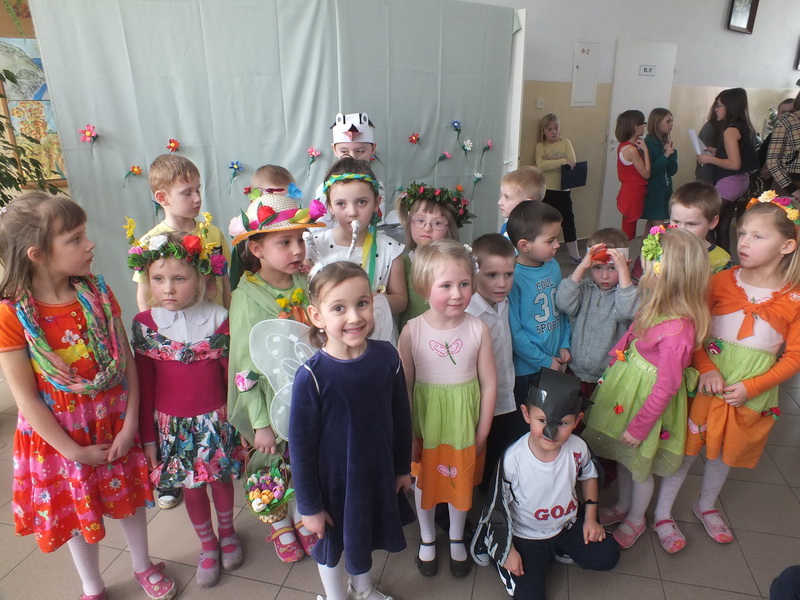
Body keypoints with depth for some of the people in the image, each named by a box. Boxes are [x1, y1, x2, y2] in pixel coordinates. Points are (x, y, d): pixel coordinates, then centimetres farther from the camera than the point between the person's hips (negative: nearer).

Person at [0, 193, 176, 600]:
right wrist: (73, 451, -12)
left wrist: (130, 424, -11)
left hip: (114, 423, 3)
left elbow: (127, 360, -6)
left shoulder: (97, 292, -9)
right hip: (60, 434, -3)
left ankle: (143, 567, 47)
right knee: (75, 509, 18)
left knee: (130, 495, 20)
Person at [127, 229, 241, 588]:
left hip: (216, 420, 0)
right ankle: (207, 545, 42)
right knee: (191, 488, 17)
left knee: (221, 479, 18)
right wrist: (148, 438, 0)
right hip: (173, 425, 1)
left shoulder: (218, 320, -13)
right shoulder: (145, 325, -10)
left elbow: (232, 376, -7)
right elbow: (144, 386, -4)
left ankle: (227, 532, 47)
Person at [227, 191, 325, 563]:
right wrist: (260, 423, -12)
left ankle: (303, 519, 47)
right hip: (271, 402, -4)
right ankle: (281, 528, 44)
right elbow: (245, 367, -15)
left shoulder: (305, 285, -6)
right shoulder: (248, 298, -19)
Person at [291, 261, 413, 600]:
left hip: (378, 473, 4)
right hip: (333, 480, -3)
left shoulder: (387, 357, -17)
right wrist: (309, 505, -9)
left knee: (364, 535, 29)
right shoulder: (312, 376, -27)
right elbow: (301, 445, -17)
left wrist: (403, 468, 7)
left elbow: (401, 419, -2)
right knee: (331, 545, 23)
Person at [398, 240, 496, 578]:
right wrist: (408, 435, -6)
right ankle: (427, 539, 49)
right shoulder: (412, 330, -18)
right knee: (424, 480, 20)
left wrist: (482, 433, -4)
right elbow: (403, 386, -10)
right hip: (425, 420, 0)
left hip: (464, 422, 1)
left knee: (461, 481, 21)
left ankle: (456, 538, 50)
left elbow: (489, 383, -7)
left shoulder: (477, 329, -15)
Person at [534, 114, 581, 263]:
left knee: (568, 220, 8)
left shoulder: (566, 143, 7)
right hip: (547, 190, -2)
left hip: (563, 190, 2)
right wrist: (562, 161, -21)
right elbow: (541, 166, -17)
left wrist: (550, 163, -15)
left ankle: (574, 254, 18)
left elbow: (572, 162, -8)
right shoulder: (540, 146, 1)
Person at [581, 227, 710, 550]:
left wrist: (639, 426, -16)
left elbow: (667, 386, -25)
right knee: (623, 456, 26)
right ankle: (622, 506, 50)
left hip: (648, 398, -8)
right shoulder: (656, 307, -9)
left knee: (639, 465, 17)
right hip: (627, 383, 8)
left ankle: (635, 519, 43)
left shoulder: (677, 332, -33)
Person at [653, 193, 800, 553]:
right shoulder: (721, 282, -9)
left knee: (725, 453, 20)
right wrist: (706, 369, -19)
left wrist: (750, 387, -15)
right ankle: (663, 513, 27)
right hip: (708, 385, -1)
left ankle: (705, 507, 45)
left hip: (752, 396, 1)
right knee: (687, 447, 9)